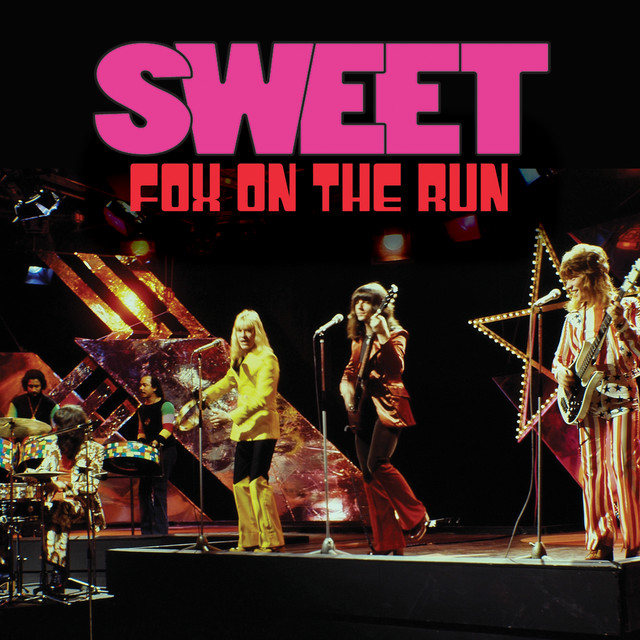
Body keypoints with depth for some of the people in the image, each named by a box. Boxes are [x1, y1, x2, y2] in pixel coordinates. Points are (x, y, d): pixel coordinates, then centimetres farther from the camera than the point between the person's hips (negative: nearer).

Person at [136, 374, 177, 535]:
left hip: (166, 451, -7)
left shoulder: (165, 405, -4)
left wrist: (156, 442, -29)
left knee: (159, 488, -12)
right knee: (144, 488, 1)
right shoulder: (142, 409, 19)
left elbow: (168, 428, -15)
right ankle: (146, 530, 6)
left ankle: (160, 530, -10)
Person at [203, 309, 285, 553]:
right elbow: (228, 381, 24)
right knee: (241, 483, 9)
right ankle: (249, 541, 17)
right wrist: (206, 395, 4)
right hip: (244, 430, 9)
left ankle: (272, 541, -10)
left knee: (258, 480, -14)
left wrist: (232, 416, -27)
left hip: (263, 428, -9)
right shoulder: (240, 359, 14)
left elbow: (261, 399, -21)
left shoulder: (266, 359, -12)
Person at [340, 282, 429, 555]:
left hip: (387, 407, -7)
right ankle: (386, 542, 5)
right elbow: (350, 371, 26)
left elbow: (396, 368, -22)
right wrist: (347, 391, 6)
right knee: (368, 474, 2)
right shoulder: (359, 338, 16)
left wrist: (382, 336, -31)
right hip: (363, 410, 7)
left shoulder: (395, 334, -5)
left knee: (378, 464, -23)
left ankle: (416, 516, -7)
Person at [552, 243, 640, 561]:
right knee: (592, 471, 1)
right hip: (588, 402, 5)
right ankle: (600, 544, 6)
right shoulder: (574, 318, 15)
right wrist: (561, 372, 2)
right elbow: (559, 358, 24)